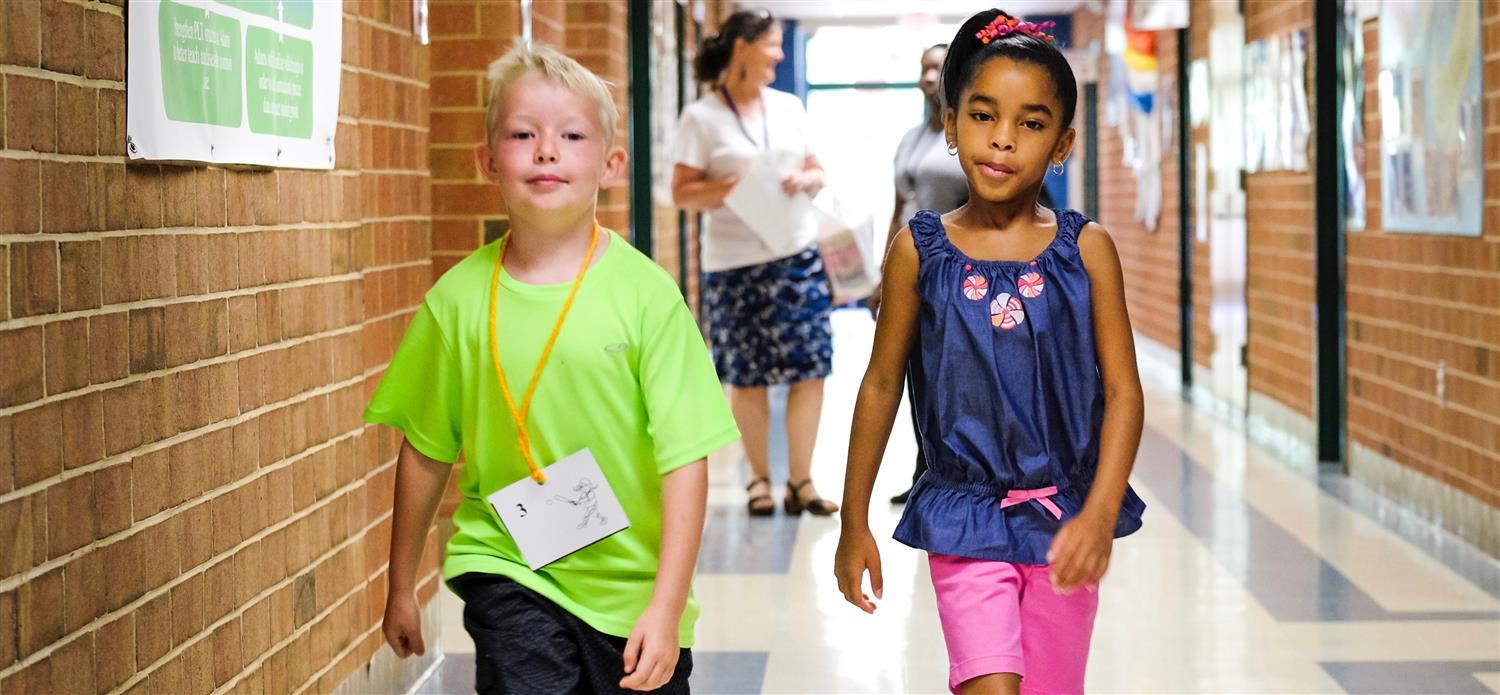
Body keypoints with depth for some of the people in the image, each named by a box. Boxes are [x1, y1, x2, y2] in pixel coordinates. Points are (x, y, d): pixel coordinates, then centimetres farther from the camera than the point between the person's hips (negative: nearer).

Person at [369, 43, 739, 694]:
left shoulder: (644, 292, -10)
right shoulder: (459, 297, -4)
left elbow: (684, 457, -10)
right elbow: (424, 450, 6)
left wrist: (668, 606, -14)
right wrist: (401, 587, 13)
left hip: (632, 586, 0)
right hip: (508, 572, 0)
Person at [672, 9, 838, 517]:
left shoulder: (789, 108, 10)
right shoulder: (701, 117, -4)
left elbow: (816, 171, 16)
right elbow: (682, 193, -6)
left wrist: (806, 180, -7)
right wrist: (736, 186, -20)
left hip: (799, 255, 4)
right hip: (735, 264, -4)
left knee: (810, 369, 0)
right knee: (748, 377, 2)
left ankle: (801, 480, 8)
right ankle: (759, 479, 17)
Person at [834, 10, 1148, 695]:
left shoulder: (1086, 249, -4)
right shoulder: (919, 249, -3)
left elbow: (1123, 392, -4)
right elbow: (882, 384, 4)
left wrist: (1099, 516, -16)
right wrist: (854, 523, 7)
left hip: (1063, 516, 1)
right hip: (966, 516, -1)